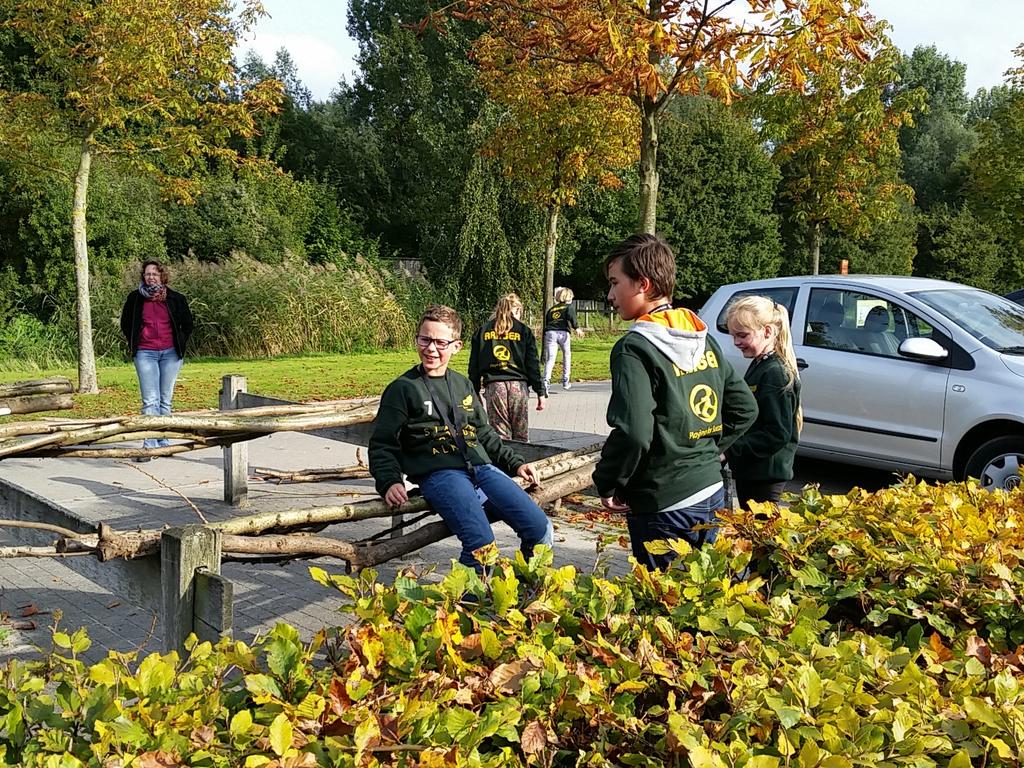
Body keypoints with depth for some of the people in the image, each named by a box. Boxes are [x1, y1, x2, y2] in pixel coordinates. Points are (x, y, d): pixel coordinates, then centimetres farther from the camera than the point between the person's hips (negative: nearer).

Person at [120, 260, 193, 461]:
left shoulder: (175, 298, 2)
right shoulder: (135, 298, 2)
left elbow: (187, 324, 15)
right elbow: (125, 324, 16)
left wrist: (180, 344, 8)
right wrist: (134, 343, 9)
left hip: (170, 353, 1)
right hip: (145, 354, -1)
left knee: (165, 400, 7)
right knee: (150, 401, -9)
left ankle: (163, 443, 16)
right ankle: (149, 445, -10)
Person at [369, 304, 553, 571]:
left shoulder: (463, 385, 23)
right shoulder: (403, 389, 7)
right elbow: (382, 446, 6)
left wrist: (514, 463, 20)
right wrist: (390, 482, -10)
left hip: (482, 469, 5)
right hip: (439, 475, -5)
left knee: (541, 529, -11)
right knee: (481, 546, -29)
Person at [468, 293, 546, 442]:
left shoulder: (482, 331, 11)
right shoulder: (524, 331, 7)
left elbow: (474, 366, 9)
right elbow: (533, 364, 3)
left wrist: (474, 393, 13)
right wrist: (540, 392, 7)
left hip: (493, 386, 1)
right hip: (518, 386, -1)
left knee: (501, 437, 4)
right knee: (521, 438, 8)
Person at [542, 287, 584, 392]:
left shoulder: (551, 309, 27)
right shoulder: (569, 306, 16)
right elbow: (571, 317, -7)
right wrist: (576, 328, -13)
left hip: (550, 333, 3)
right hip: (563, 333, -3)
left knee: (550, 359, -6)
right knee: (567, 356, 18)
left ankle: (546, 381, -26)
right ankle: (565, 382, 21)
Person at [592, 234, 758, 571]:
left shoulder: (635, 348, -16)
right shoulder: (704, 338, 8)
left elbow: (633, 433, -25)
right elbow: (745, 408, 13)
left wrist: (606, 483, -11)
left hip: (663, 507, -7)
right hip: (712, 493, 8)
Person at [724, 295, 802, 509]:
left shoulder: (775, 373, -18)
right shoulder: (760, 366, 12)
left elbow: (777, 435, -22)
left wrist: (730, 449, -23)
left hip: (765, 475, -9)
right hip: (749, 471, 10)